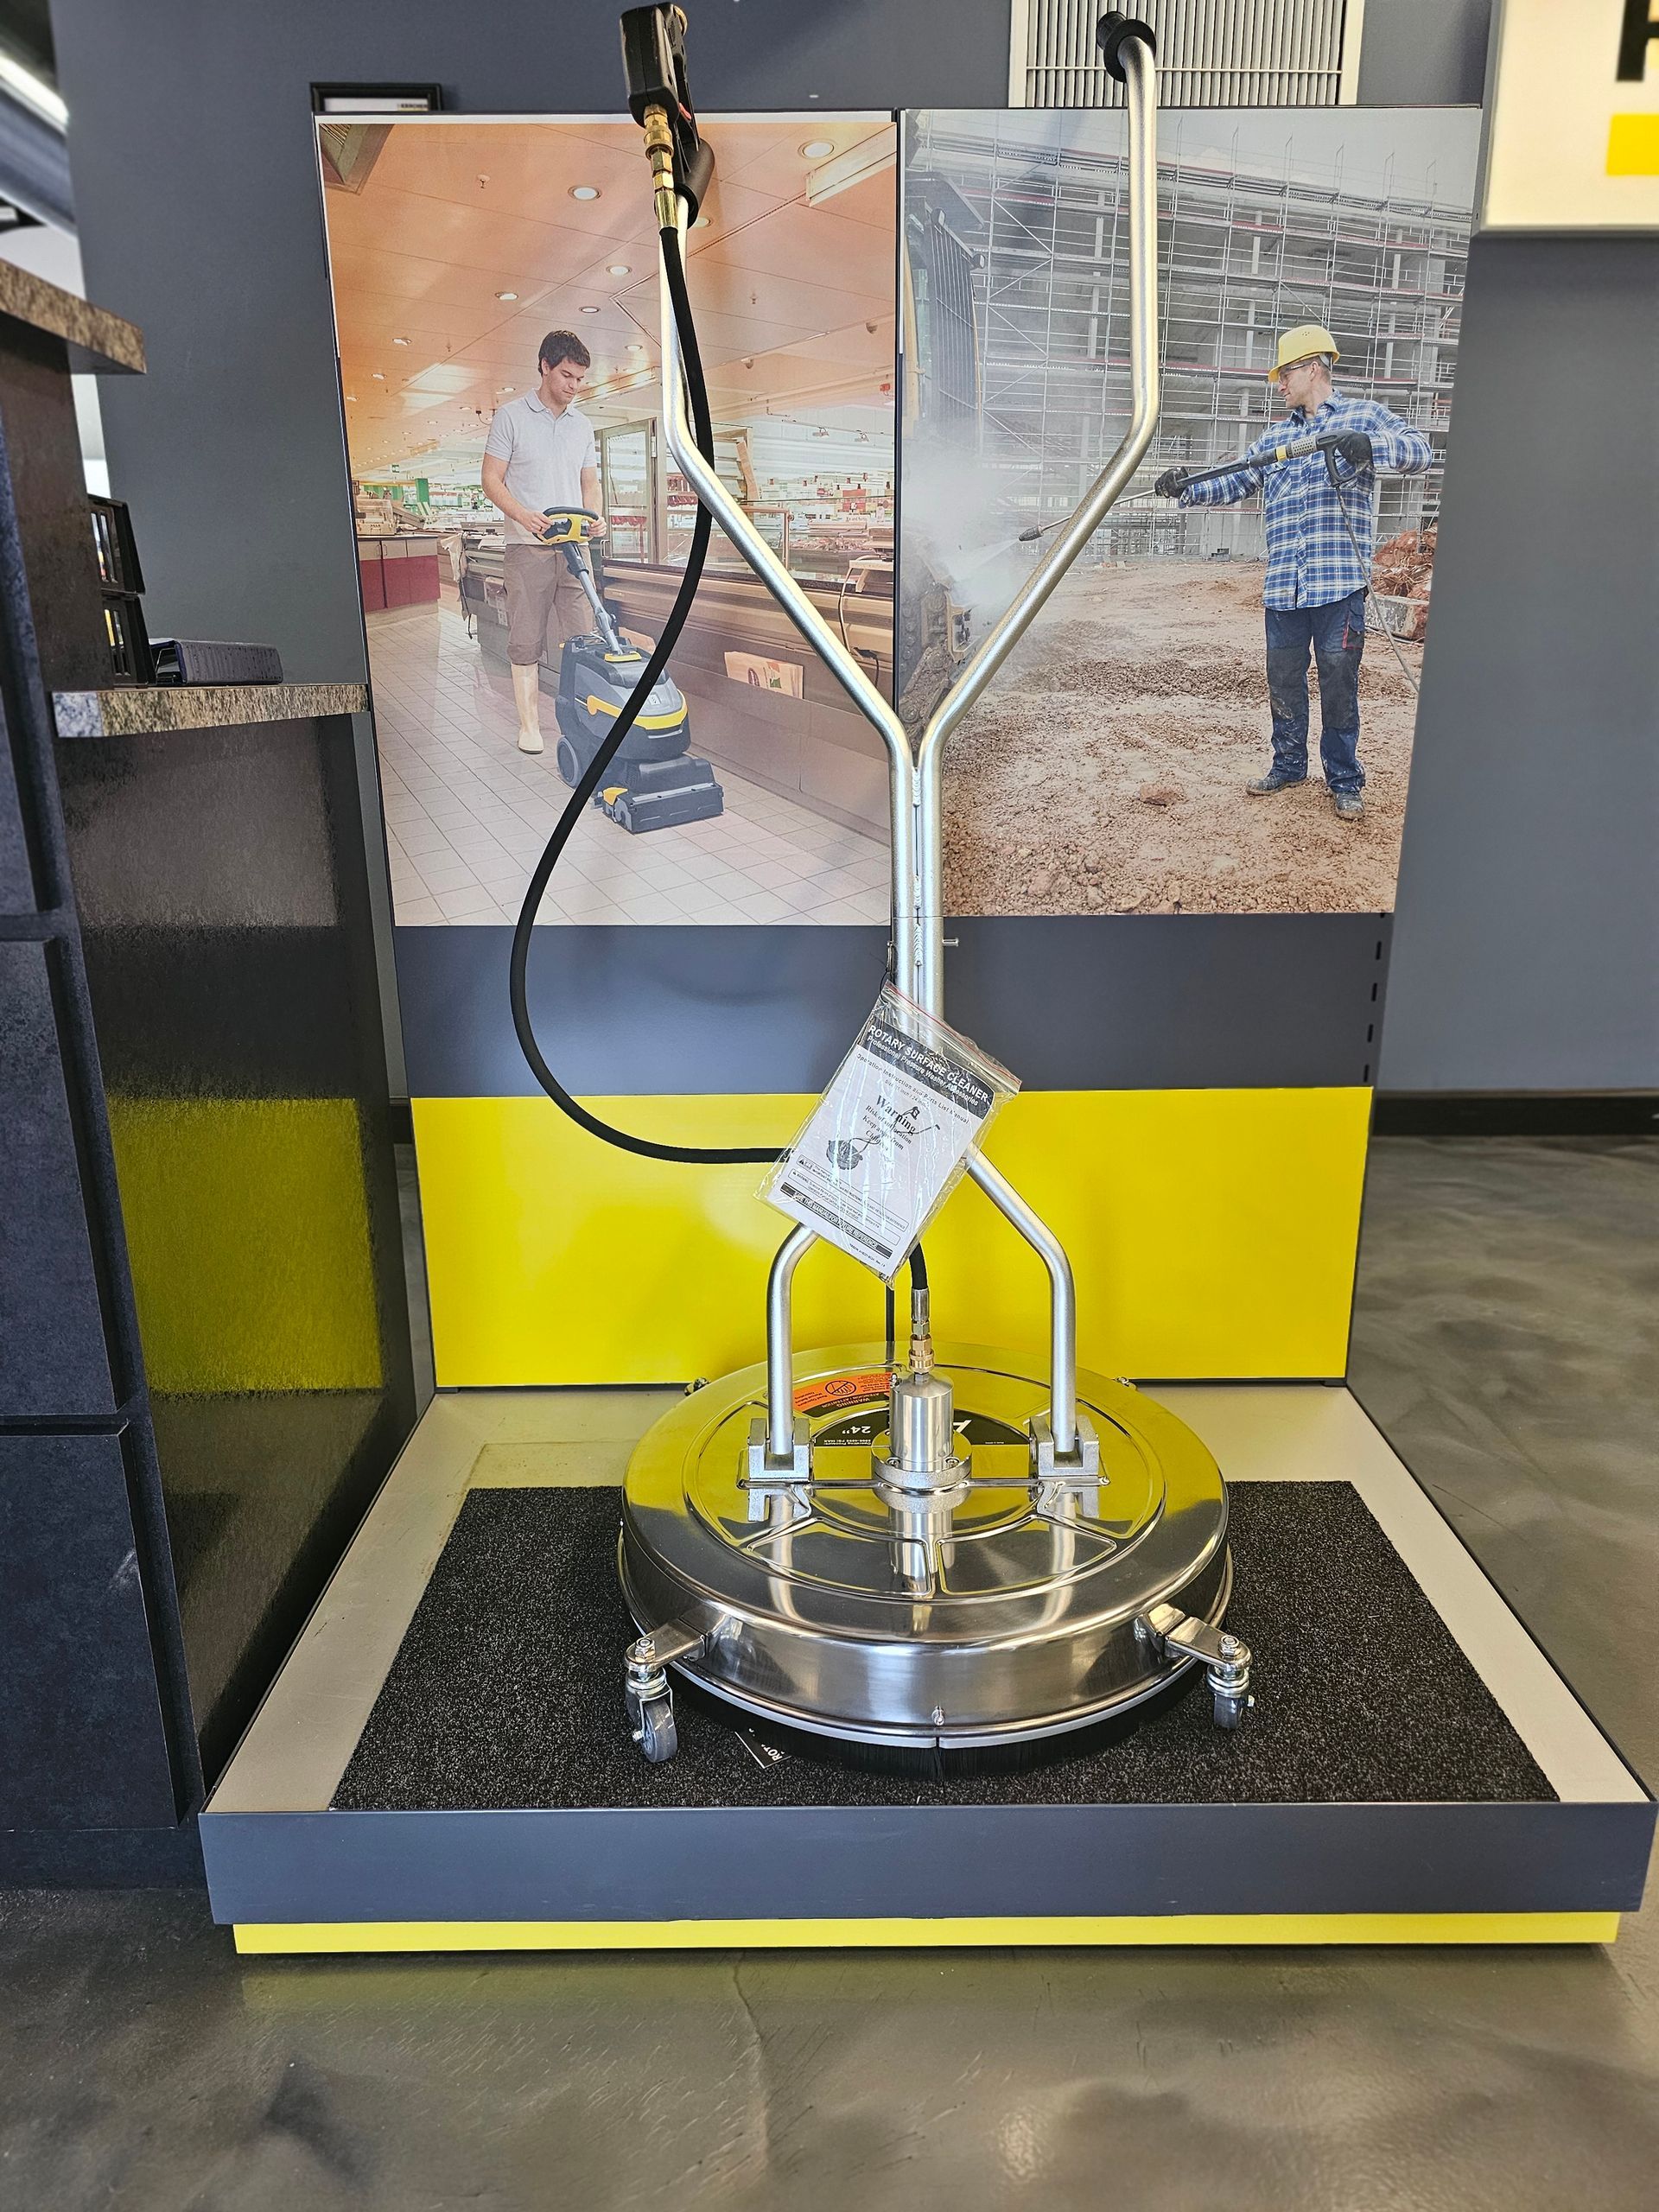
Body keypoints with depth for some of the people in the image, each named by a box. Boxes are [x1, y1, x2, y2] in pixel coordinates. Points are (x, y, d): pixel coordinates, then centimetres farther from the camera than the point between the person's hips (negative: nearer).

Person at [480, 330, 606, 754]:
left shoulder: (582, 425, 15)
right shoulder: (511, 416, 0)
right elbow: (491, 480, -3)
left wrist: (595, 518, -3)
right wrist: (523, 515, -21)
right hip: (528, 548, -4)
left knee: (579, 636, 3)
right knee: (526, 640, -2)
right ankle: (529, 723, 4)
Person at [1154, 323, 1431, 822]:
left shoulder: (1363, 415, 6)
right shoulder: (1274, 438, 21)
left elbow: (1419, 449, -6)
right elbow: (1234, 482, 15)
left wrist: (1369, 445, -24)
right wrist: (1187, 489, -2)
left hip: (1339, 581, -5)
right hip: (1282, 588, 5)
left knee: (1339, 686, -1)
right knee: (1283, 682, 11)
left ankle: (1344, 781, 10)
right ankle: (1288, 766, 26)